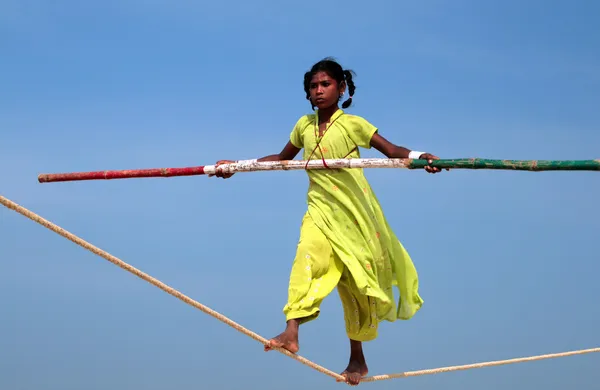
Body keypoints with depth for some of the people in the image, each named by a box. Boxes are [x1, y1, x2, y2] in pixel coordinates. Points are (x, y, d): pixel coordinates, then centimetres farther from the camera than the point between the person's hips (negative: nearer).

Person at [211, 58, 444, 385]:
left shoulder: (353, 124, -5)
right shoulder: (304, 125, 8)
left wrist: (420, 157, -30)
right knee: (307, 259, -27)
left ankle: (357, 358, 18)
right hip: (320, 210, 3)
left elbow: (392, 151, -10)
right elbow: (281, 159, 21)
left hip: (353, 212, -2)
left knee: (356, 281, 4)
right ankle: (291, 333, -39)